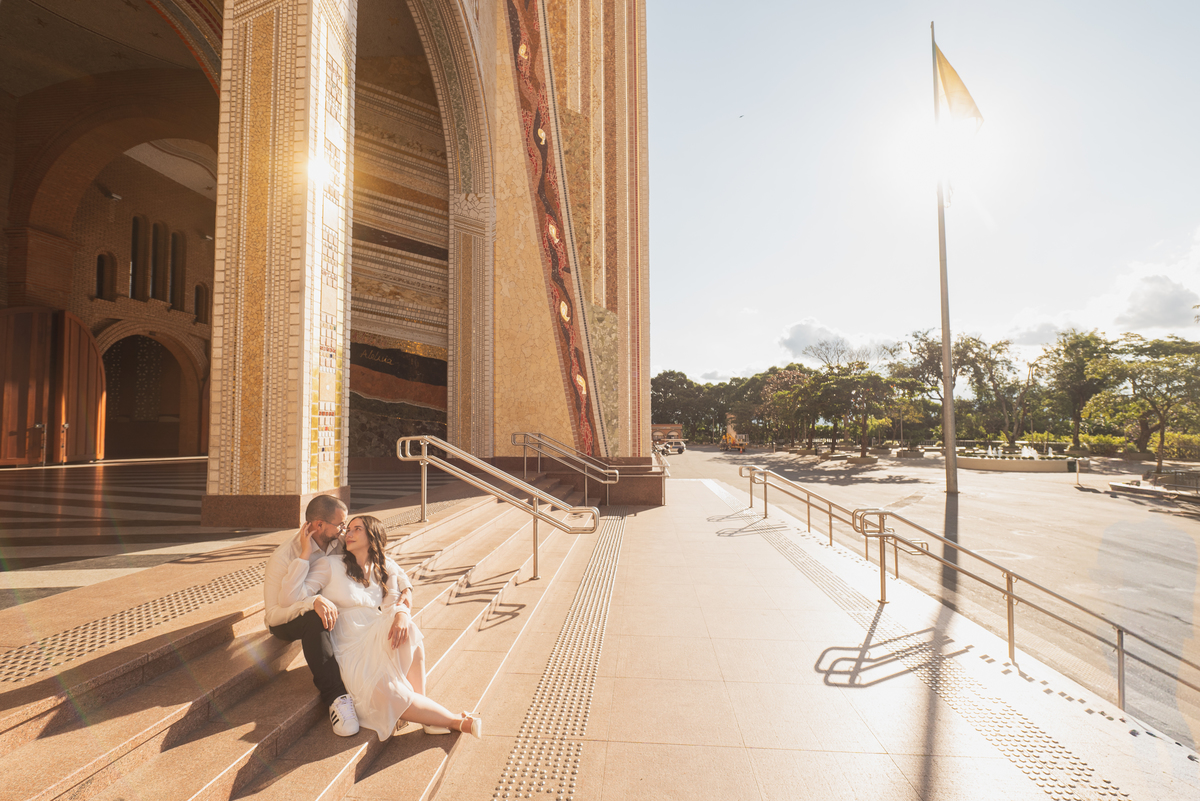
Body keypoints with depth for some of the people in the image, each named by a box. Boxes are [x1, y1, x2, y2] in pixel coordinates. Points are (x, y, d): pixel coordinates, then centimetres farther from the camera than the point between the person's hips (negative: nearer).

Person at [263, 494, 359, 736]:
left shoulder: (338, 546, -9)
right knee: (315, 619, -38)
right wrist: (313, 602, -42)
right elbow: (273, 614, -27)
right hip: (286, 622, -5)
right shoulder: (283, 556, -23)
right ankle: (335, 696, -35)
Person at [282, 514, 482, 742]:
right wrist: (306, 552, -13)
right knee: (392, 697, -29)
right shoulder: (330, 564, -1)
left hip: (379, 644, 4)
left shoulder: (383, 568, 12)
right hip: (350, 652, -4)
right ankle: (457, 721, -14)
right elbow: (295, 597, -13)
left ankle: (427, 716, -22)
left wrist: (401, 614, -19)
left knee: (407, 631, -32)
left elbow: (393, 603, 5)